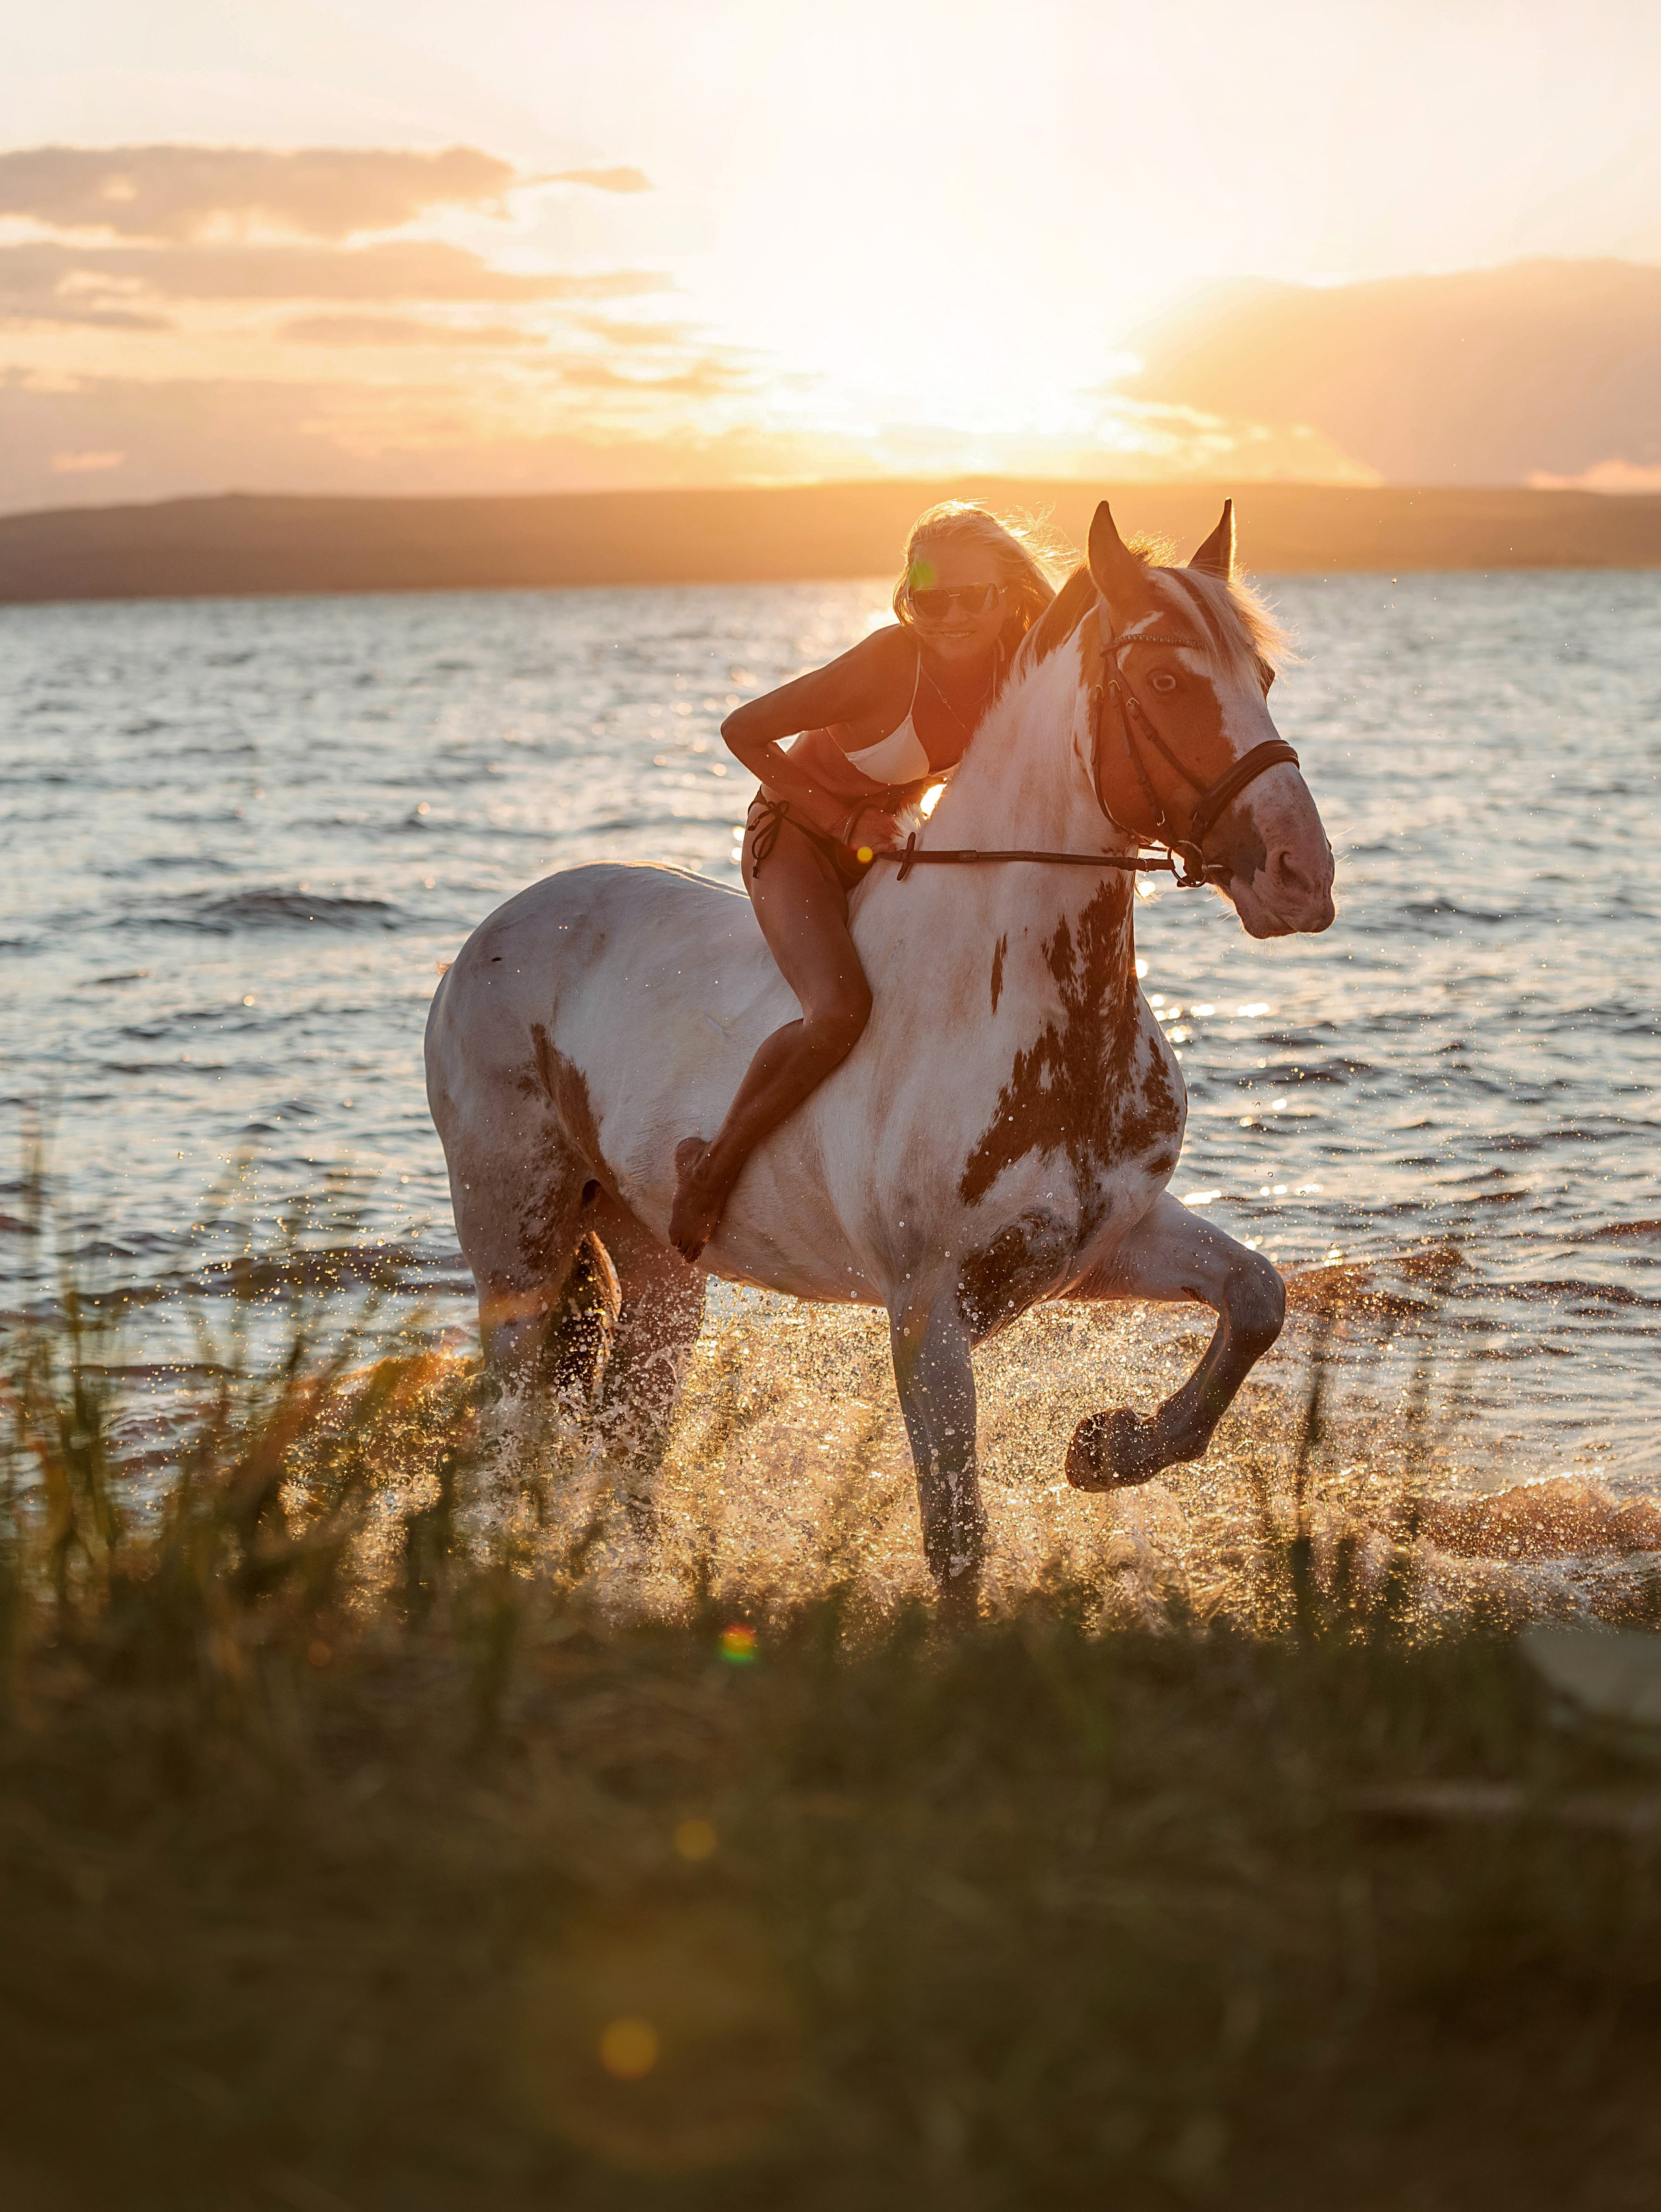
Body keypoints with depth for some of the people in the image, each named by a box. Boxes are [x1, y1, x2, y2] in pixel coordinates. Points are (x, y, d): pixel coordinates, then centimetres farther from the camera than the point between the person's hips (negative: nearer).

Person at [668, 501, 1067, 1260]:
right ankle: (713, 1165, -13)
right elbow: (744, 731, -22)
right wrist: (848, 822, -22)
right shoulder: (890, 662, -28)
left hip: (890, 842, 7)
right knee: (840, 1009, -30)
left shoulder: (1019, 671, -12)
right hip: (799, 836, -7)